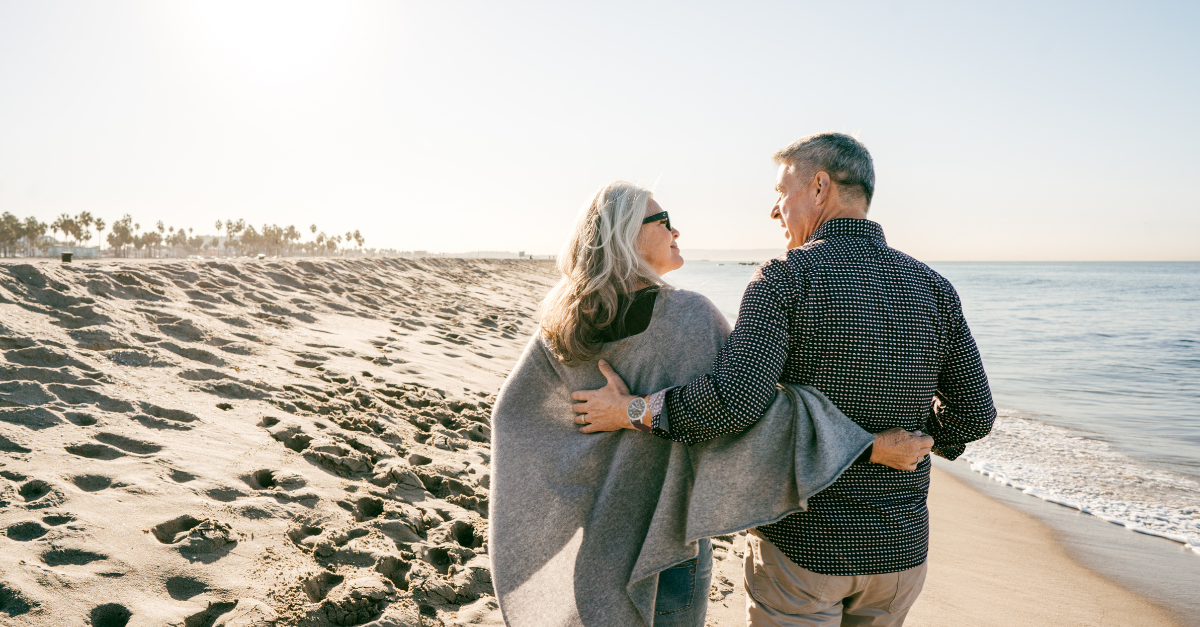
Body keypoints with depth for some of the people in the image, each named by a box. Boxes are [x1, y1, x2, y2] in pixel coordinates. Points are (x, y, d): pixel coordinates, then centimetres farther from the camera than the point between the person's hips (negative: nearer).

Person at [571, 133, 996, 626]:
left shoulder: (785, 279, -16)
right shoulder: (933, 288, -1)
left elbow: (735, 400, -29)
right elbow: (974, 415, 4)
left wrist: (632, 410, -16)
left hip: (802, 543, -5)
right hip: (900, 548, 5)